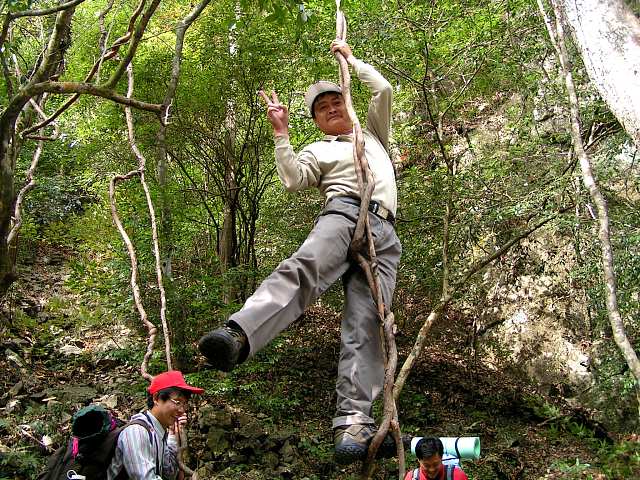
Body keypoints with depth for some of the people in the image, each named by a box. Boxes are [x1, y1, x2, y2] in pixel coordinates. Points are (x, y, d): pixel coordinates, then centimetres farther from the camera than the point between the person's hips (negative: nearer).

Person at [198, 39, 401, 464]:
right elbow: (294, 180, 7)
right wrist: (282, 133, 6)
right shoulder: (318, 151, 27)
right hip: (344, 213, -2)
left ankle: (354, 420, -28)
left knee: (365, 324, -16)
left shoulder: (373, 133, 37)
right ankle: (238, 336, -60)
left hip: (383, 233, 2)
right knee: (303, 268, -37)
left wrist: (351, 58, 36)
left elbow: (384, 90, 26)